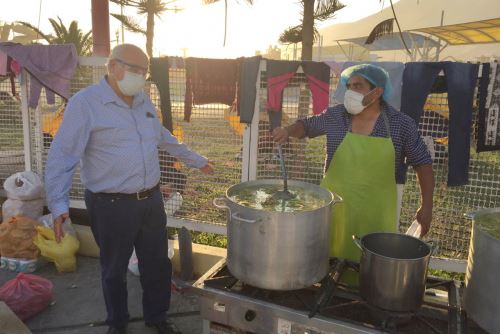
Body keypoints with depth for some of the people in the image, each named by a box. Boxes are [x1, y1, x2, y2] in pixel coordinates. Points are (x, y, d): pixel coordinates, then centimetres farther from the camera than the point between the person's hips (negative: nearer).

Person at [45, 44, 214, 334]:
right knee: (115, 270, 14)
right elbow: (62, 156, -14)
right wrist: (58, 203, -23)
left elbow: (166, 139, 22)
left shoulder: (144, 101, 8)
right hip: (112, 206, -5)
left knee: (158, 264, 16)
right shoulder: (84, 103, -12)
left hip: (152, 200, 6)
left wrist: (197, 161, 27)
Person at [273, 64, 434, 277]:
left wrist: (426, 206, -1)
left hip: (376, 214, -1)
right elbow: (306, 125, 14)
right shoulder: (335, 116, -3)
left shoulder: (401, 124, -6)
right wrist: (288, 131, -8)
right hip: (334, 207, 1)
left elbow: (422, 163, 2)